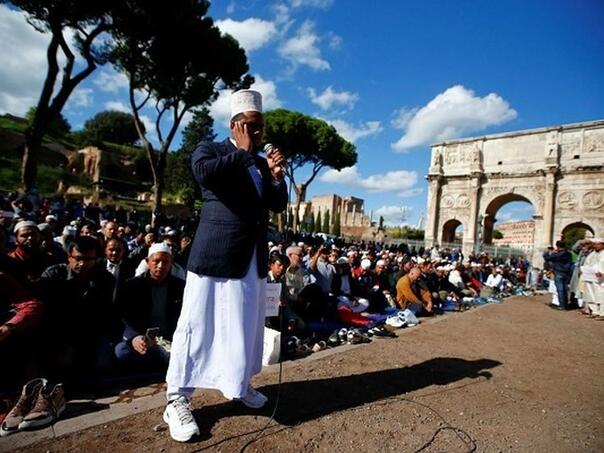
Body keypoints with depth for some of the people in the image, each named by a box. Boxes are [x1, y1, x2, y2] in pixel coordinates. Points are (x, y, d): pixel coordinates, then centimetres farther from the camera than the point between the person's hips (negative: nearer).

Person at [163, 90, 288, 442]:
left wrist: (277, 176, -2)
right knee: (198, 327, 2)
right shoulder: (210, 149, 1)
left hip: (253, 260, 6)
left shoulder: (262, 163, 17)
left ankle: (240, 385, 35)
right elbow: (204, 173, -22)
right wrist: (243, 152, -12)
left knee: (247, 327, 16)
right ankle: (178, 400, 16)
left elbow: (279, 205, 15)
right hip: (216, 256, -6)